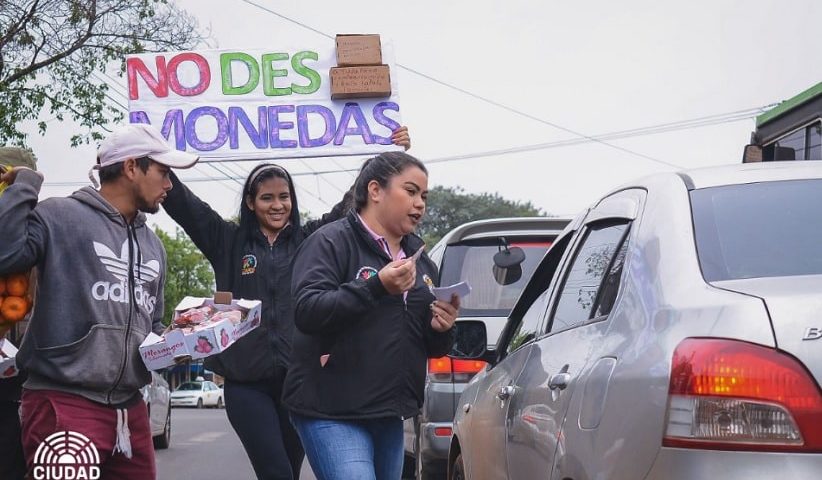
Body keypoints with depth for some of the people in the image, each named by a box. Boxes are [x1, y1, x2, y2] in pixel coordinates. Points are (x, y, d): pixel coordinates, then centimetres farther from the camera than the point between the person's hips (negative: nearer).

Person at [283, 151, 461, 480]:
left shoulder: (420, 259, 17)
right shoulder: (331, 242, -5)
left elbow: (429, 346, 23)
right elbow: (307, 312, -20)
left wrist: (440, 329, -1)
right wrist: (376, 286, -28)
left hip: (389, 416, 8)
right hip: (332, 413, -8)